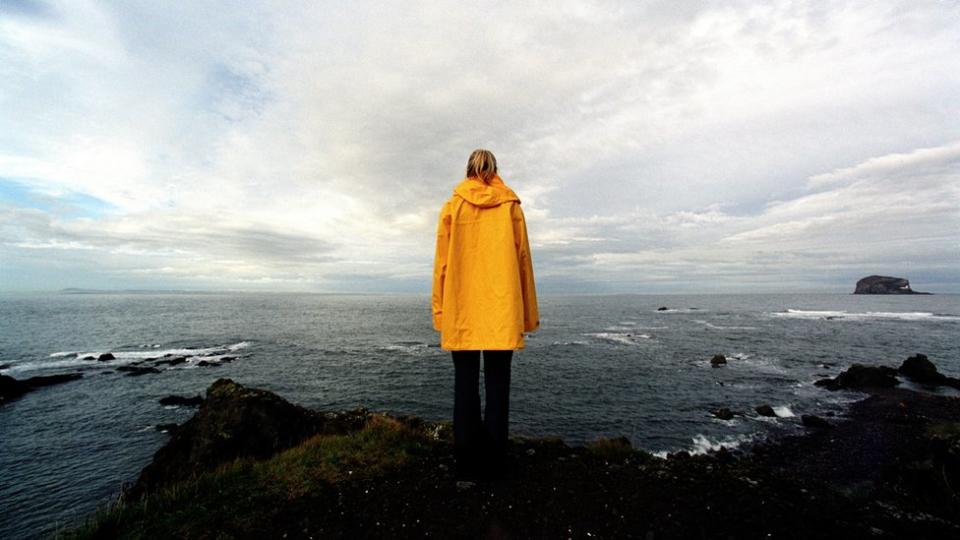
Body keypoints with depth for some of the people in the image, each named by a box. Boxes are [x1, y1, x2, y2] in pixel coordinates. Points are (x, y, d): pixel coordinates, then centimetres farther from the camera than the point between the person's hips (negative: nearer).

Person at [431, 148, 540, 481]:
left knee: (465, 382, 8)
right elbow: (522, 258, 4)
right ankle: (493, 463, 11)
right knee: (497, 382, 6)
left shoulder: (452, 206, 6)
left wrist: (440, 310, 7)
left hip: (461, 309, 0)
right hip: (502, 309, 0)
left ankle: (467, 462, 13)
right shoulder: (511, 206, 6)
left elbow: (442, 262, 3)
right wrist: (528, 312, 8)